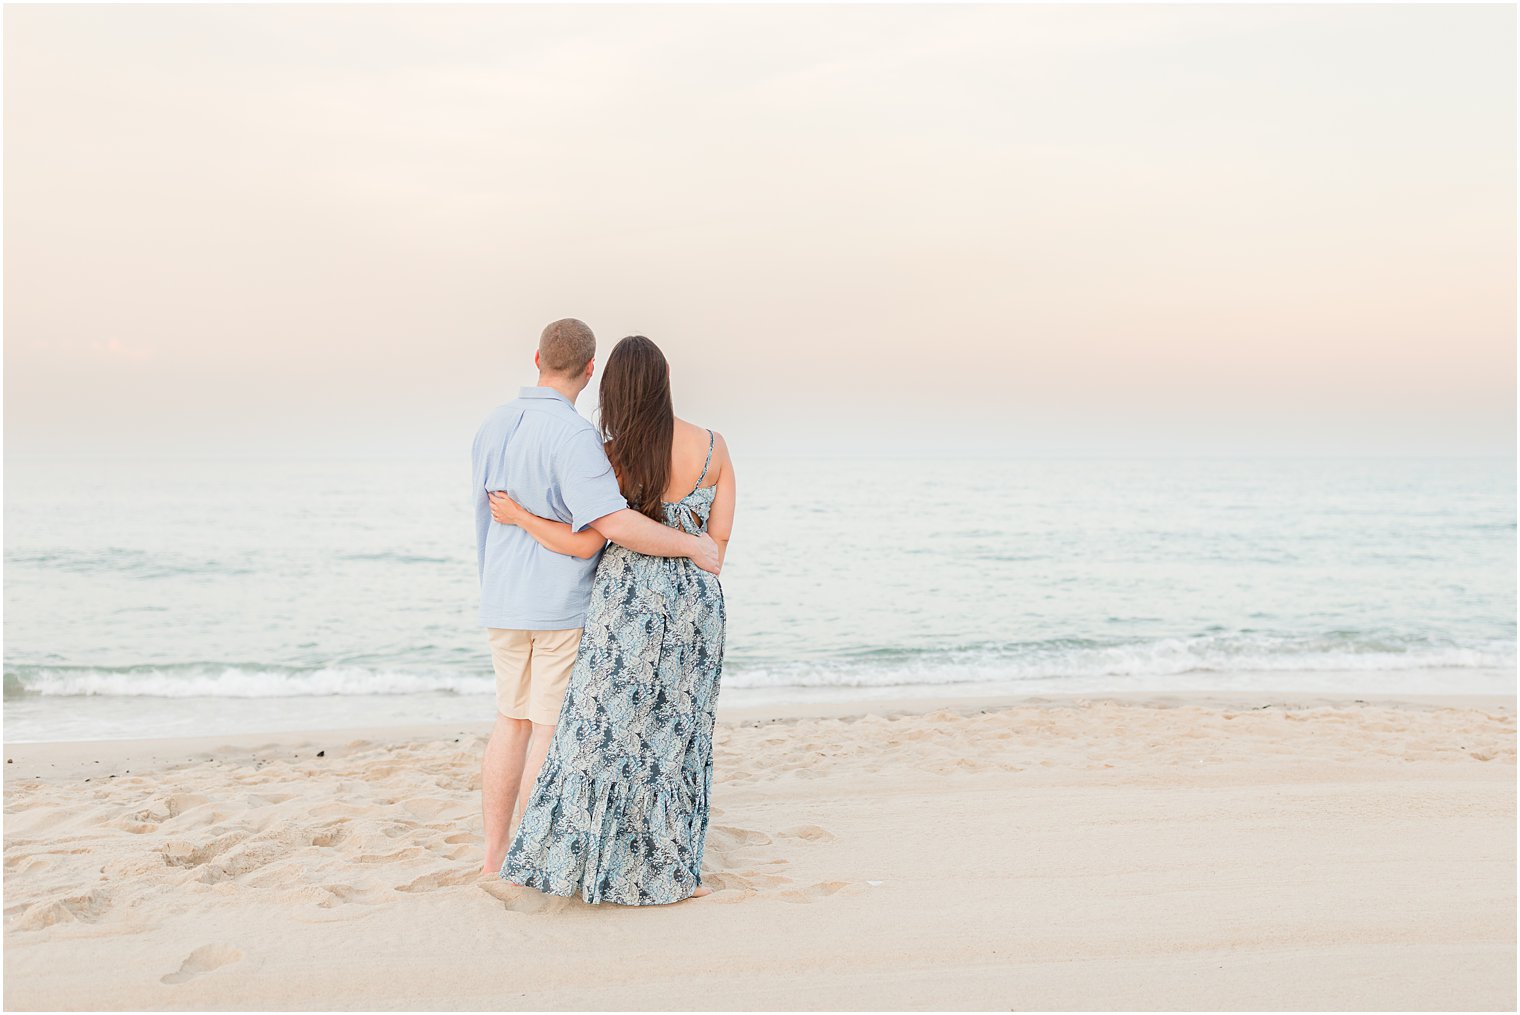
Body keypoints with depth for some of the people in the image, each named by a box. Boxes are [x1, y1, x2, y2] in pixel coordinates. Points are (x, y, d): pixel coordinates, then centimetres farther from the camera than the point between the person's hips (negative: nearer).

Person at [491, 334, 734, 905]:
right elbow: (720, 536, 2)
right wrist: (695, 599, 11)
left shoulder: (615, 455, -11)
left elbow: (586, 542, -11)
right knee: (676, 730, 11)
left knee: (602, 727, 4)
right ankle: (672, 871, 17)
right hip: (696, 601, 3)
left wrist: (518, 516, -1)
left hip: (627, 600, -3)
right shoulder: (714, 447, -1)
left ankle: (567, 858, 12)